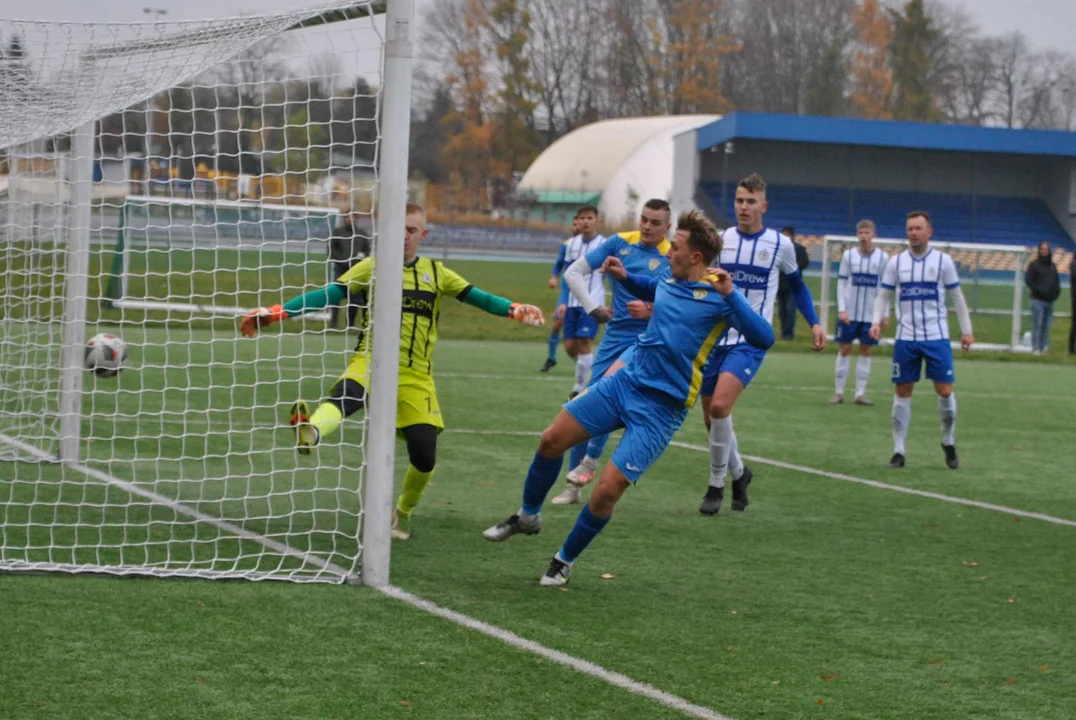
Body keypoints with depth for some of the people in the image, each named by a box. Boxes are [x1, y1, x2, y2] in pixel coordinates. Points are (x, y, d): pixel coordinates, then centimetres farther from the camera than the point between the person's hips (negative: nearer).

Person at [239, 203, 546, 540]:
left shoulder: (435, 273, 15)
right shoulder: (373, 267, 7)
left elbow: (475, 296, 13)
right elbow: (328, 294, -1)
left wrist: (514, 309, -5)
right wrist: (277, 313, -11)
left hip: (416, 376, 3)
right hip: (372, 361, -3)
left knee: (424, 453, -6)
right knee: (347, 394, -38)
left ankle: (404, 511, 23)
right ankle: (311, 431, -70)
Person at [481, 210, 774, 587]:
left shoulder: (720, 296, -15)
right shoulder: (669, 279, 5)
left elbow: (763, 337, -28)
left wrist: (730, 294, -36)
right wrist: (624, 277, 13)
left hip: (662, 406, -7)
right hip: (626, 378, 7)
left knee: (608, 489, -12)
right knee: (552, 440, 3)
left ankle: (566, 559, 13)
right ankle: (528, 516, 29)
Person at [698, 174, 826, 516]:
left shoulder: (779, 244, -1)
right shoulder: (720, 239, 3)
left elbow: (797, 284, 15)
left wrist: (814, 323, 7)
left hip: (751, 340, -4)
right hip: (715, 337, 4)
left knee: (719, 405, -23)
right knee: (711, 417, 7)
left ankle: (716, 486, -9)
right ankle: (738, 472, 34)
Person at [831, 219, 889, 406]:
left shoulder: (882, 258, 1)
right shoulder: (849, 255, 1)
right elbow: (841, 283, 2)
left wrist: (885, 314, 3)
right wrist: (841, 309, -7)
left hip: (871, 314, 0)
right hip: (849, 313, 0)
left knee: (866, 351, 2)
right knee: (844, 350, 1)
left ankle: (860, 393, 7)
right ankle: (839, 392, 6)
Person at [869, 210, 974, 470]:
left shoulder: (943, 261, 1)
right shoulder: (896, 263, 4)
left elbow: (957, 297, 7)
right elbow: (883, 295, 10)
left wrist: (966, 330, 4)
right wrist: (876, 321, -6)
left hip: (937, 337, -1)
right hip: (906, 338, 1)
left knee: (945, 390, -4)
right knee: (903, 391, 2)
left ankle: (948, 442, 17)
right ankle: (898, 450, 9)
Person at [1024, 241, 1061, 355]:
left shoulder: (1052, 266, 18)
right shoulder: (1034, 265, 1)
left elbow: (1057, 280, 24)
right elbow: (1028, 281, -5)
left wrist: (1057, 292, 5)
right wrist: (1039, 290, -15)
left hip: (1050, 301, 5)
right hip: (1038, 300, -5)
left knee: (1047, 326, 4)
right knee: (1037, 325, -8)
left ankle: (1044, 347, 9)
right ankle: (1036, 348, -8)